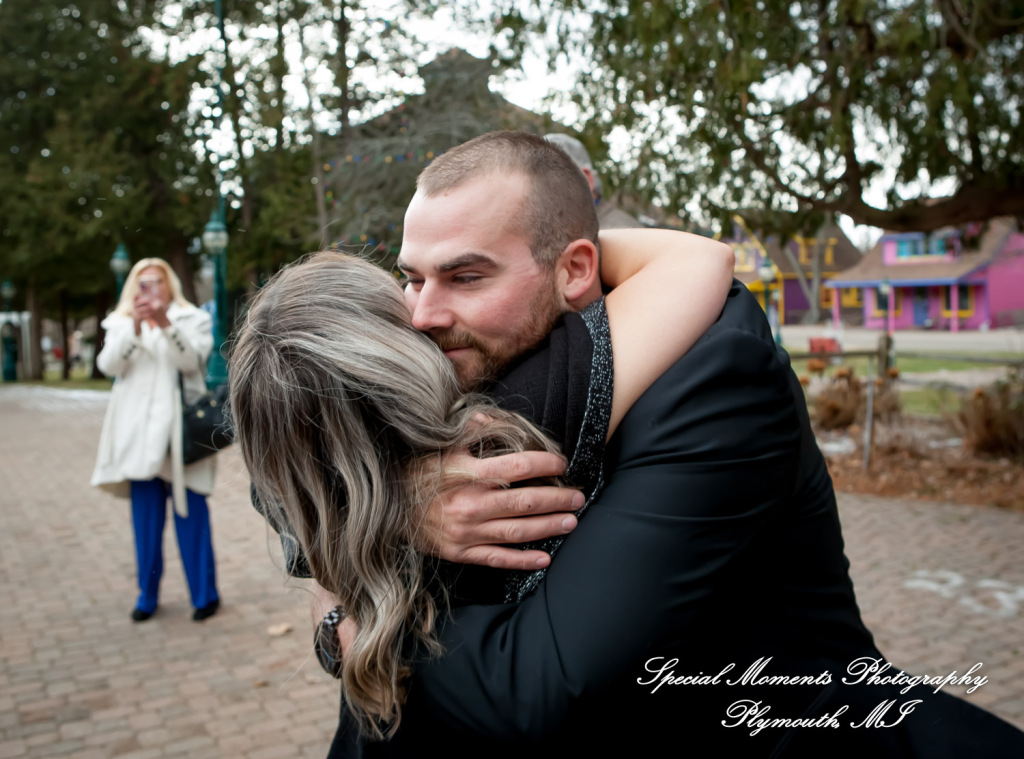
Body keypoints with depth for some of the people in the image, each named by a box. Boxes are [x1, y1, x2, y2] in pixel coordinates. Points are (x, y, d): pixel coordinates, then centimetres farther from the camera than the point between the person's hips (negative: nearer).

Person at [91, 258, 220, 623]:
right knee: (145, 516, 6)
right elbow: (108, 365, -4)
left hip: (179, 428, -2)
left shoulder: (192, 320, 8)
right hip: (138, 432, 3)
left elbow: (192, 360, -10)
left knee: (190, 511, -3)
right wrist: (135, 328, -19)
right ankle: (147, 594, 17)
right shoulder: (121, 324, 15)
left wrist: (166, 324, -25)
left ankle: (205, 593, 6)